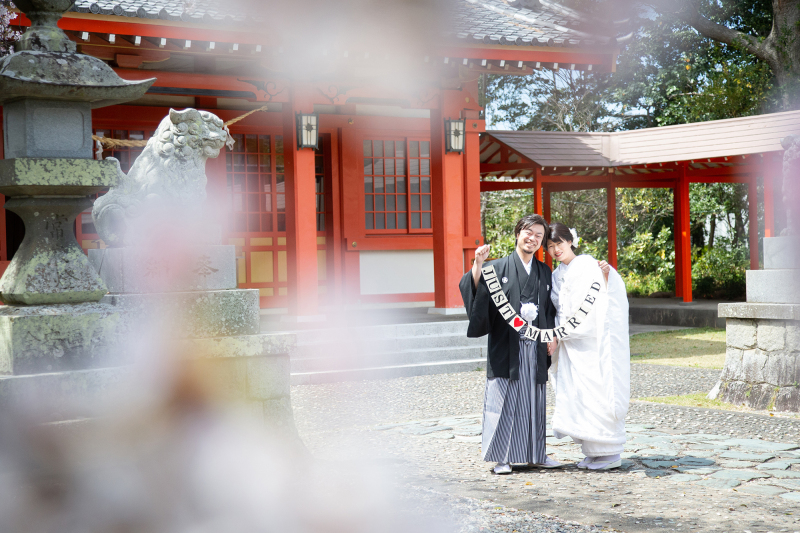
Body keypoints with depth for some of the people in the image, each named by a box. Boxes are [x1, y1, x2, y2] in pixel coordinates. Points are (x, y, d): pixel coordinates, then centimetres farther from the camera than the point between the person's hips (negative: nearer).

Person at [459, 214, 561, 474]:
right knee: (505, 401, -2)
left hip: (535, 346, 4)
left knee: (535, 400, 10)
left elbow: (552, 309, 17)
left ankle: (536, 453, 20)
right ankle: (502, 457, 5)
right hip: (506, 347, -4)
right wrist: (477, 265, -27)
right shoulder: (499, 267, 1)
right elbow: (475, 290, -12)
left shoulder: (545, 272, 14)